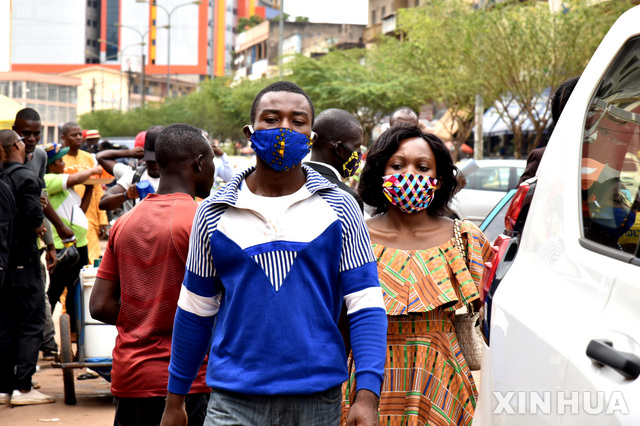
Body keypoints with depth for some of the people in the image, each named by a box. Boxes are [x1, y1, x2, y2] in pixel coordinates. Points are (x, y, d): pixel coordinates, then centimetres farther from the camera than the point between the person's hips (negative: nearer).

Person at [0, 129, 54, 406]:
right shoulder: (26, 178, -13)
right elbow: (35, 221, -21)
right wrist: (38, 226, 0)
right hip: (23, 261, -7)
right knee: (31, 325, -1)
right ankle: (23, 388, -4)